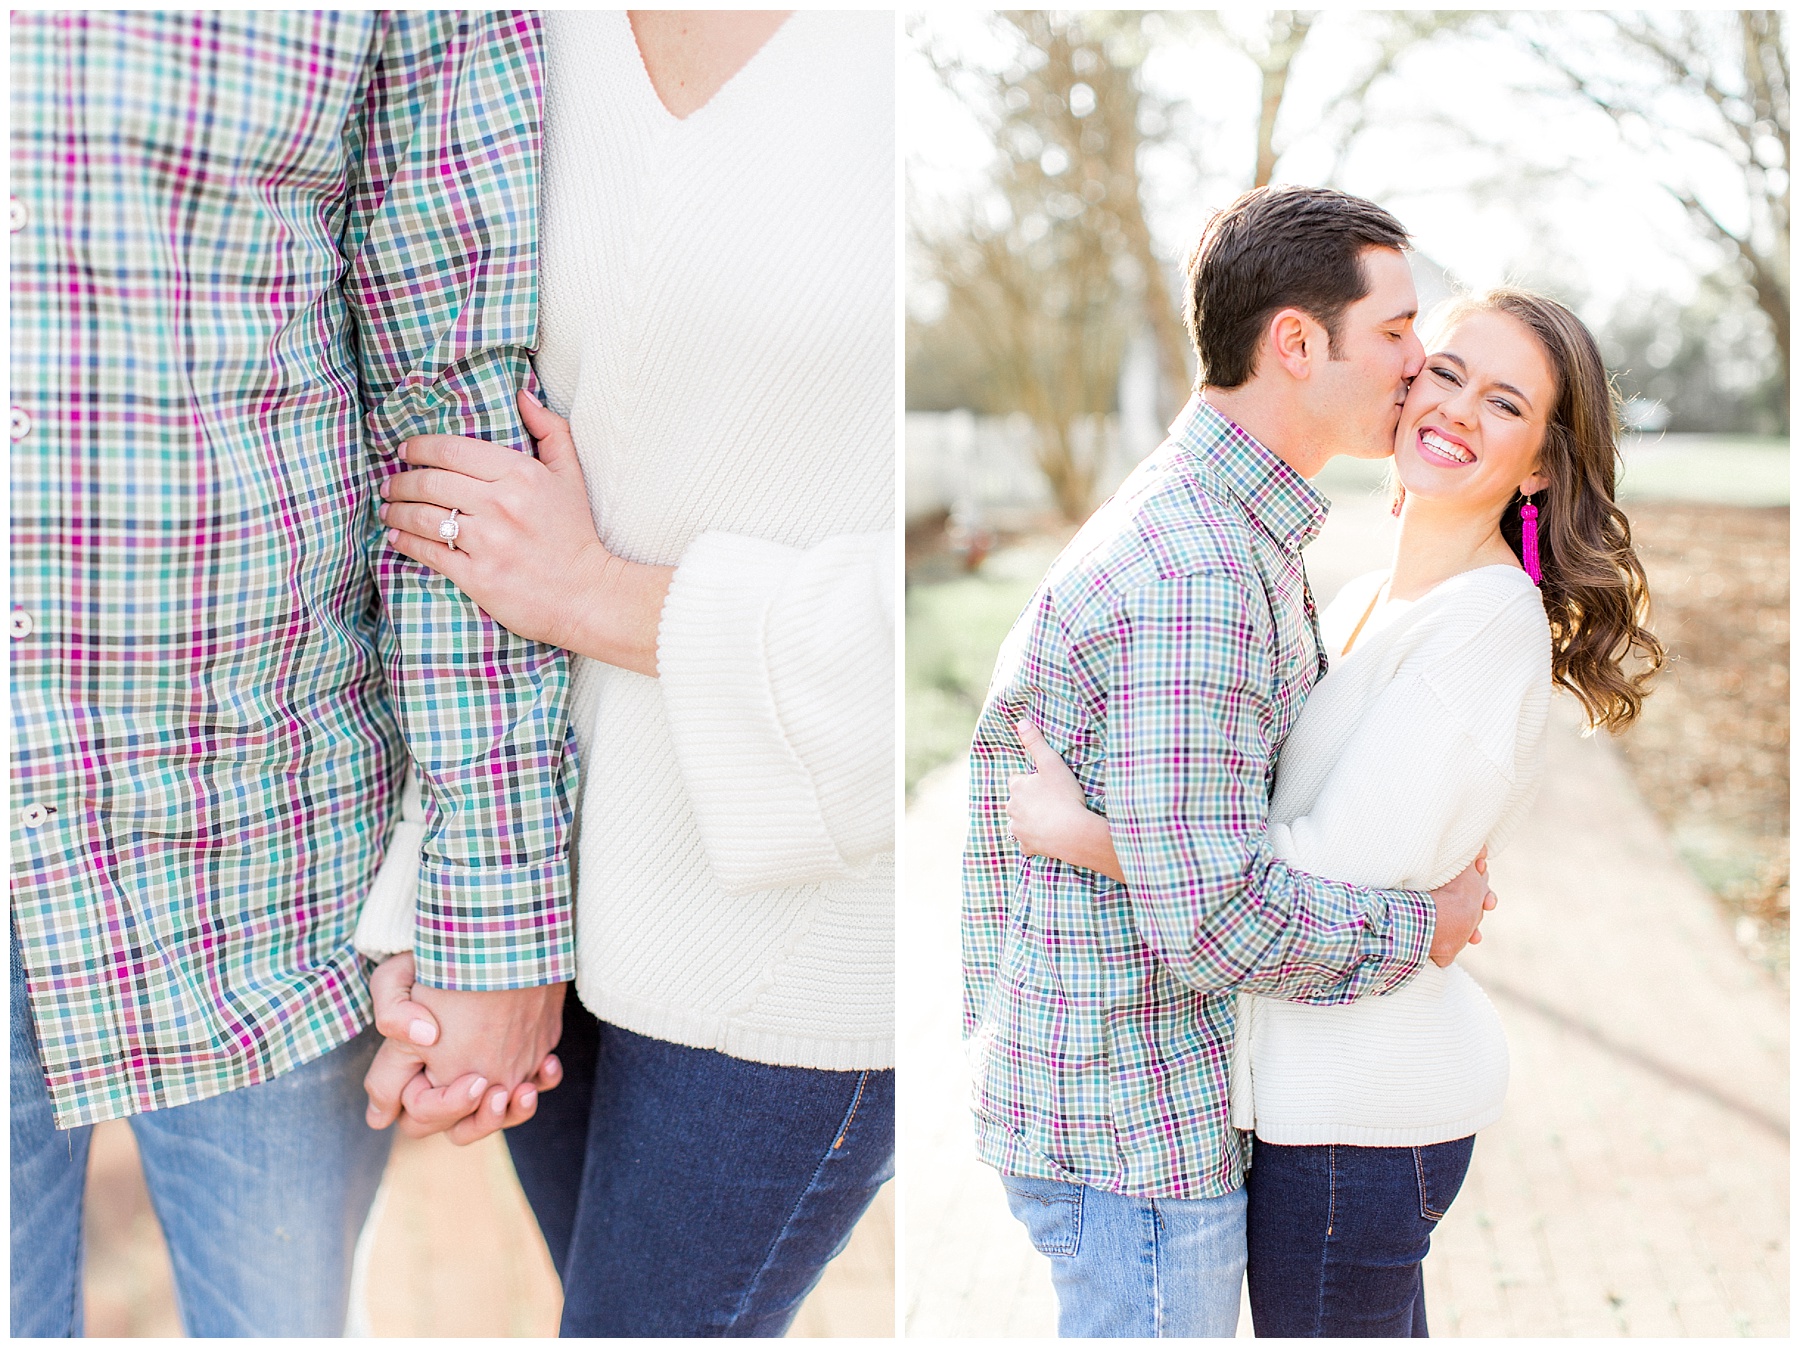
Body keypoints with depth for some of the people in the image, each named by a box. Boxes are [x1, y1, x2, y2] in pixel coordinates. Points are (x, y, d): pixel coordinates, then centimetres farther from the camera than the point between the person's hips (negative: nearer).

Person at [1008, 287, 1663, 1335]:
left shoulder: (1490, 620, -18)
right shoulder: (1362, 603, 10)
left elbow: (1345, 868, -25)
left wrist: (1074, 831, -21)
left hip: (1358, 1109, -9)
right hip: (1336, 1078, 9)